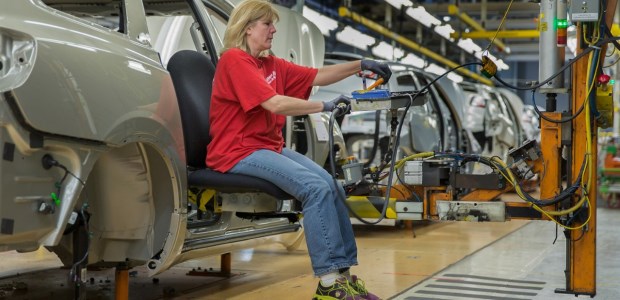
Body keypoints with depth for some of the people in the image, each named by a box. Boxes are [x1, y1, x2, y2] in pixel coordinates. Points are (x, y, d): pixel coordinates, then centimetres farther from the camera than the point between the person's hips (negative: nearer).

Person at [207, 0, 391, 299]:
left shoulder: (272, 65, 14)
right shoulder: (234, 59, -11)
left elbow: (317, 76, 15)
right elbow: (275, 103, -22)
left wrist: (360, 65, 6)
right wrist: (325, 106, -18)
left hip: (271, 147, 8)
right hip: (239, 152, -8)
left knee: (332, 185, -8)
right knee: (316, 188, -24)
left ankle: (343, 272, -4)